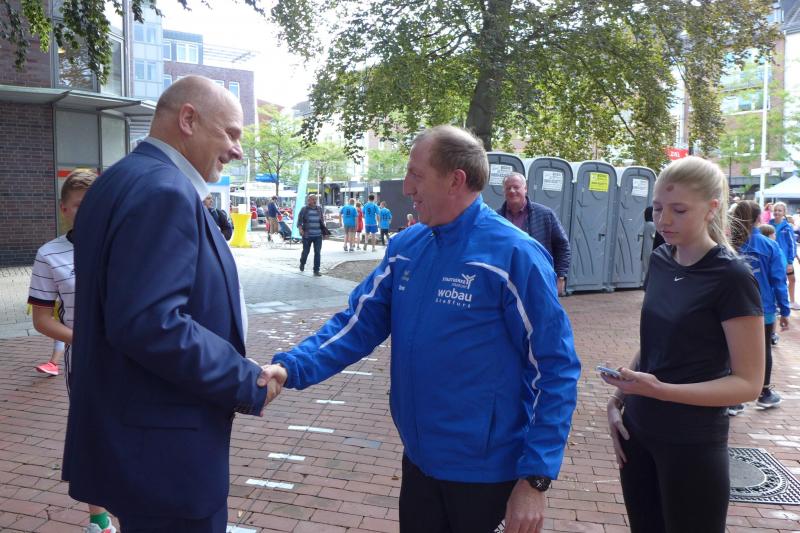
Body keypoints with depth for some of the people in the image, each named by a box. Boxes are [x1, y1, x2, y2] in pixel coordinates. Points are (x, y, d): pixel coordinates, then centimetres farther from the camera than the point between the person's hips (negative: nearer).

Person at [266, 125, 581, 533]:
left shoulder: (513, 254, -18)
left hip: (485, 468, -5)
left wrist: (536, 478, -17)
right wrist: (292, 368, -15)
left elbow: (554, 369, -15)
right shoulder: (405, 247, 0)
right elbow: (360, 322, 0)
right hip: (419, 457, 6)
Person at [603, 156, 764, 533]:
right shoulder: (660, 261, 3)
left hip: (693, 445, -6)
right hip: (638, 432, 6)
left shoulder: (731, 277, -15)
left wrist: (660, 390, -26)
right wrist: (617, 400, 2)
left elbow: (748, 383, -14)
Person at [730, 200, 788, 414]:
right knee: (764, 351, 18)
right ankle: (764, 394, 35)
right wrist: (784, 311, -1)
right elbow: (779, 280, -9)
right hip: (763, 310, -1)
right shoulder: (769, 246, -12)